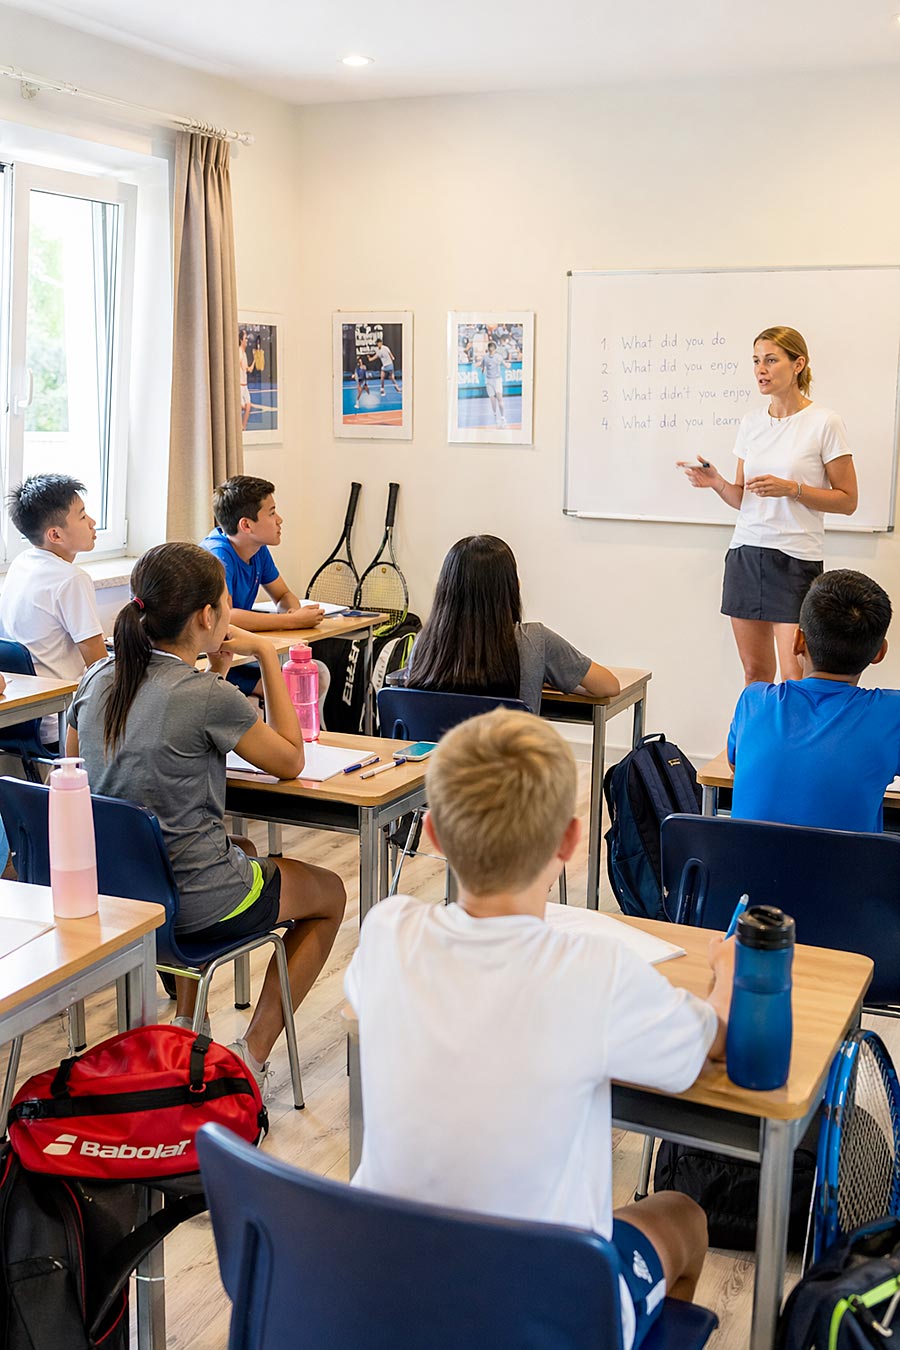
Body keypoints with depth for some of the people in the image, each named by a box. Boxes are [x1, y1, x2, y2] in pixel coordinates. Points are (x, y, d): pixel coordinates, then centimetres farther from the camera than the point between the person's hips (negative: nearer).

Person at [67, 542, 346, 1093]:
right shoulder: (210, 697, -23)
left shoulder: (97, 682, -2)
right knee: (329, 892, 21)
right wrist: (267, 654, -5)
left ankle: (186, 1021, 38)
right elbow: (291, 760, -8)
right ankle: (253, 1054, 16)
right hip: (194, 905, -7)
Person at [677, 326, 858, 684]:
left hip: (796, 559, -5)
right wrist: (716, 482, -4)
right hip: (745, 553, 5)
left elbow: (847, 501, -3)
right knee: (755, 672, 9)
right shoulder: (751, 423, 11)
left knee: (795, 678, -9)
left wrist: (791, 488, -16)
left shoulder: (824, 422, -5)